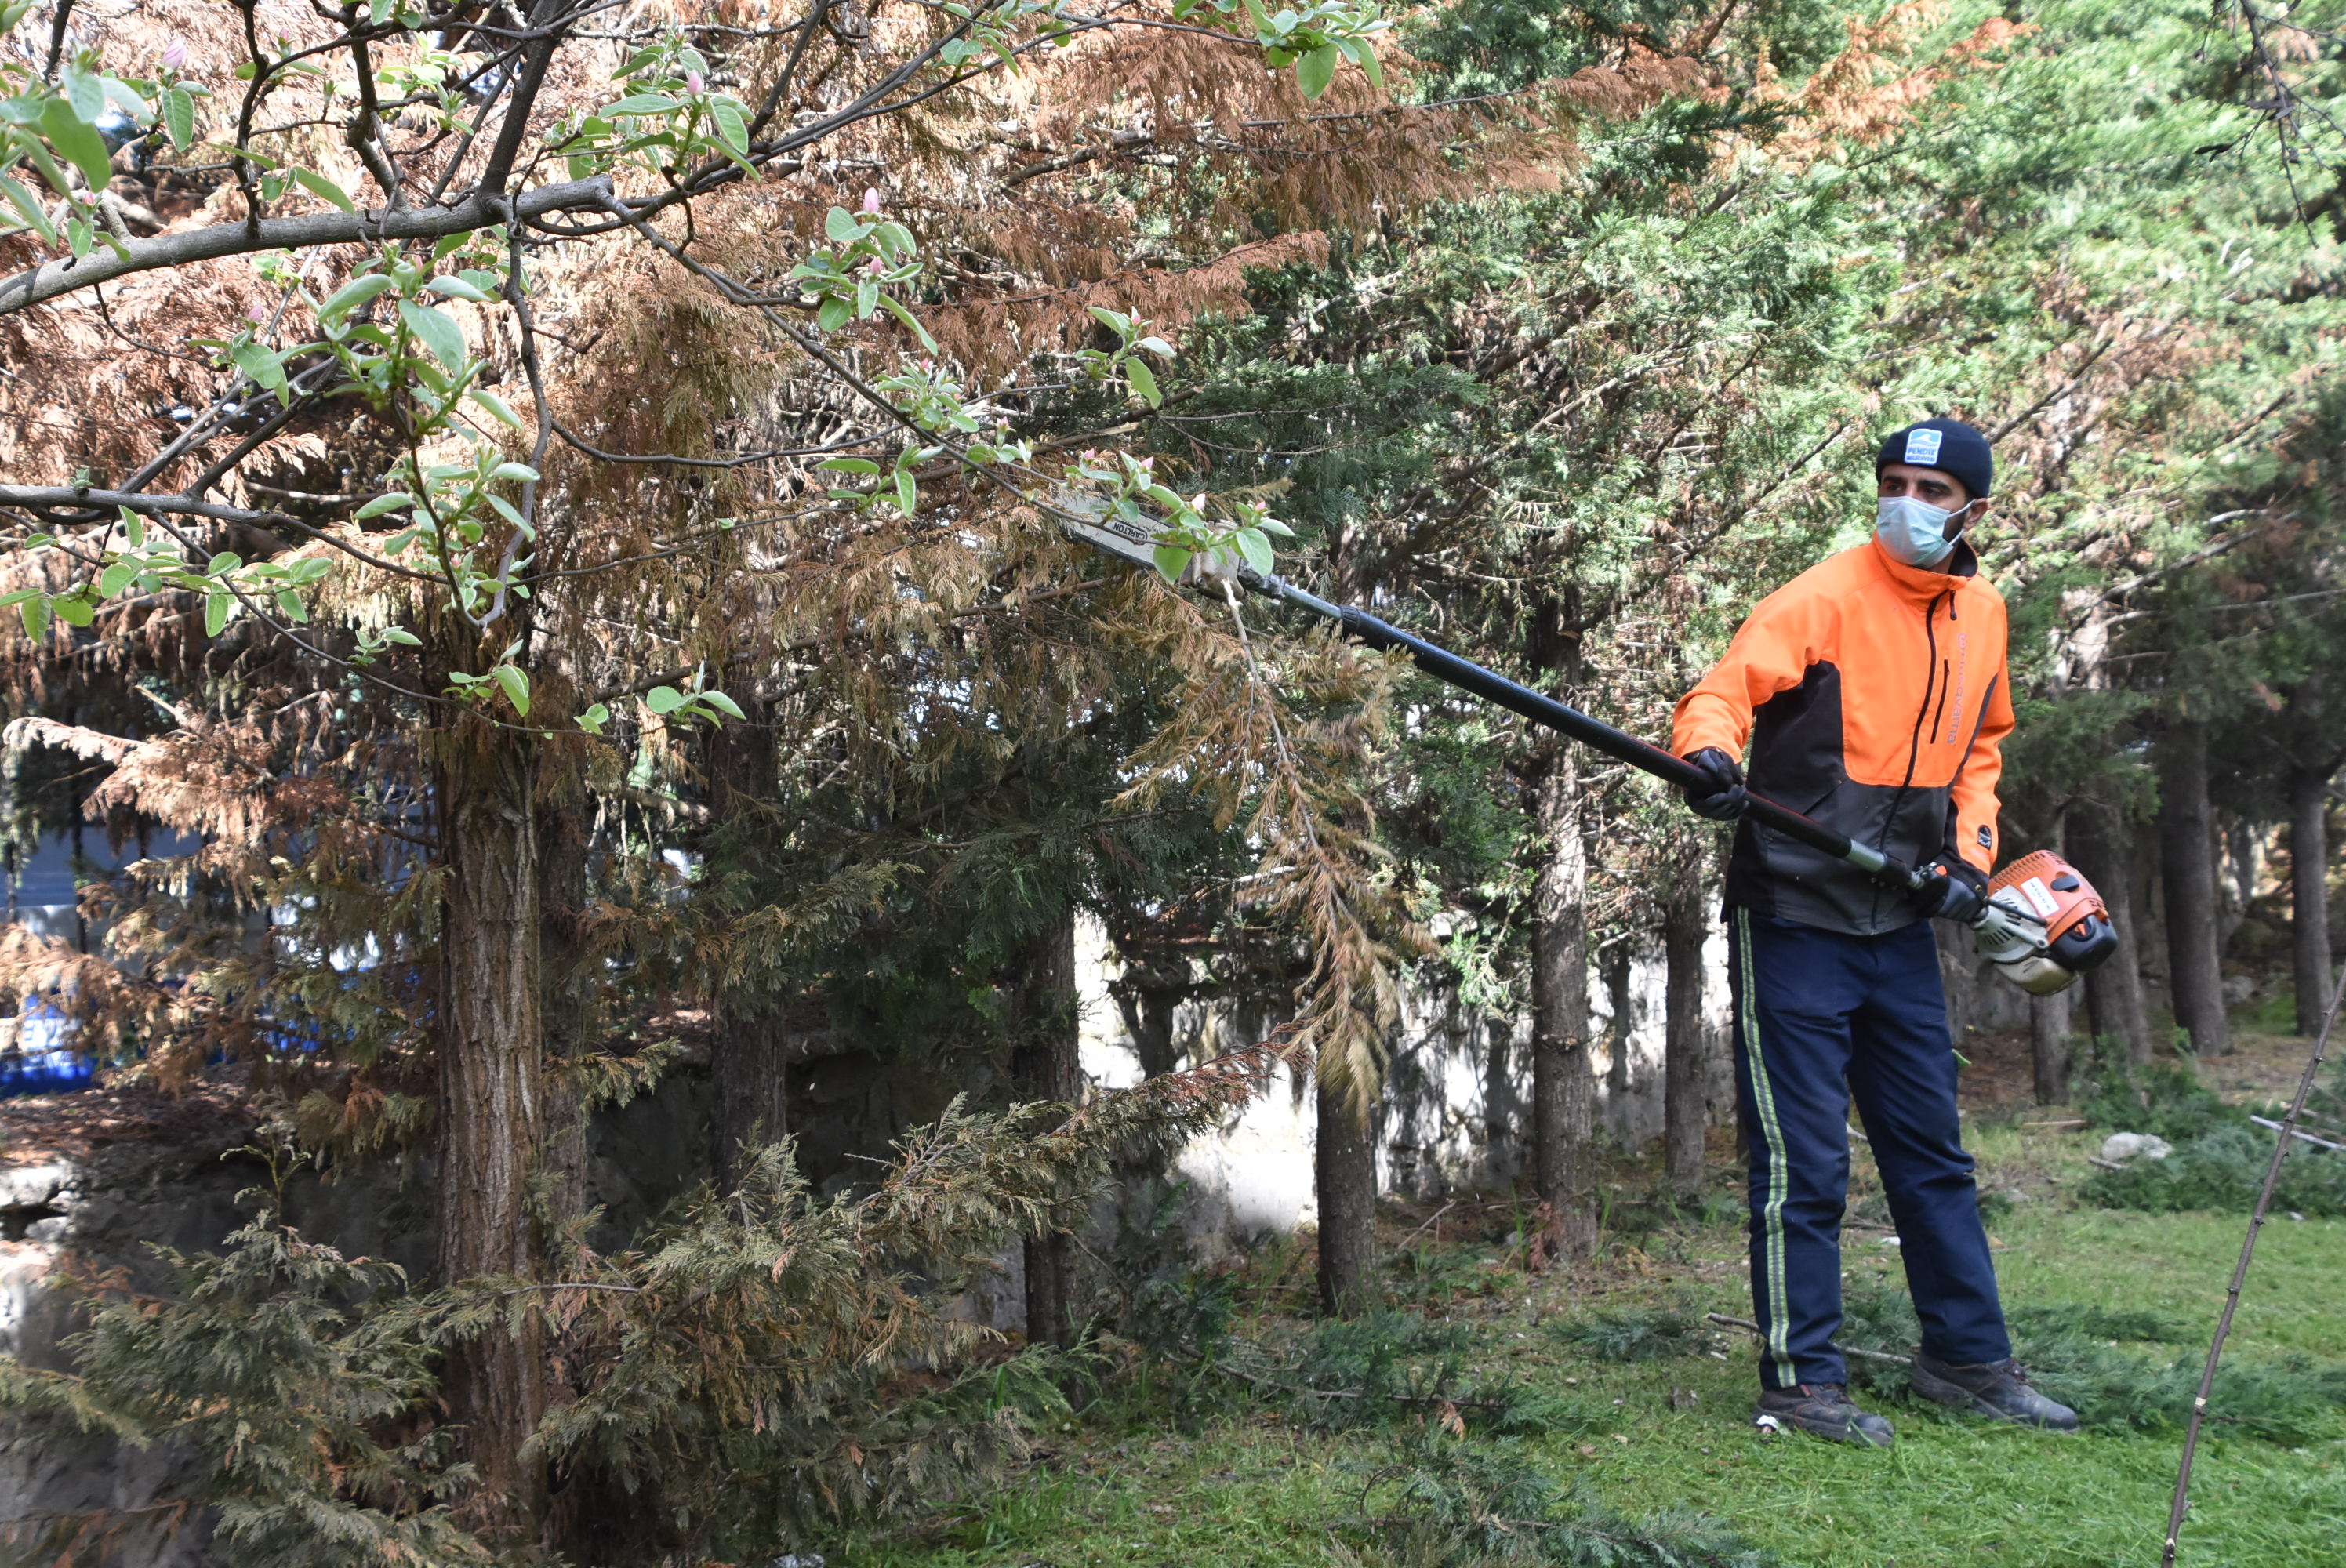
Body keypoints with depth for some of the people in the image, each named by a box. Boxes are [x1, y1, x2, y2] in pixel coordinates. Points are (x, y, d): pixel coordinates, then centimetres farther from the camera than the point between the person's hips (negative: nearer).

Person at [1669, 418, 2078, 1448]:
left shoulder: (1981, 614, 9)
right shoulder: (1823, 599, -12)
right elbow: (1724, 691, -21)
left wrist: (1970, 848, 6)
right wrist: (1710, 754, -43)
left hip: (1901, 924, 7)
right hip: (1795, 924, -6)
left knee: (1932, 1150, 16)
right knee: (1802, 1161, -2)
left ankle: (1966, 1356, 29)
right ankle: (1800, 1382, 9)